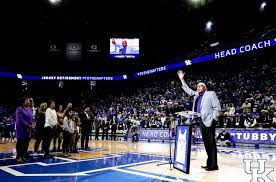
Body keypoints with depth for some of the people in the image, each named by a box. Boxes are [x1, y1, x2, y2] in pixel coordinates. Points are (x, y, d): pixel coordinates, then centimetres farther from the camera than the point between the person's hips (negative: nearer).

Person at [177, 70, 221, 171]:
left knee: (211, 142, -5)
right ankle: (209, 163, 17)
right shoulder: (197, 95, 18)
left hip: (209, 121, -7)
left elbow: (217, 108, -5)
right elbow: (188, 90, 27)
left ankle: (213, 165, 0)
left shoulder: (210, 94, 0)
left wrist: (213, 119, -13)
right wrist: (182, 79, 23)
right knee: (206, 143, 10)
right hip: (201, 121, 7)